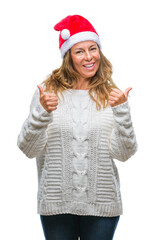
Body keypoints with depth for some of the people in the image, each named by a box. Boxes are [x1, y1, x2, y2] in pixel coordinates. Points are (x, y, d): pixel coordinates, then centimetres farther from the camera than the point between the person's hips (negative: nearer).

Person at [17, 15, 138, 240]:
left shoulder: (111, 96, 3)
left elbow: (124, 153, -5)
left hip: (102, 205, 1)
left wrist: (122, 110, -16)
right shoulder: (48, 92, 1)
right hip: (56, 204, 0)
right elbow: (28, 149, -3)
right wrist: (41, 111, -17)